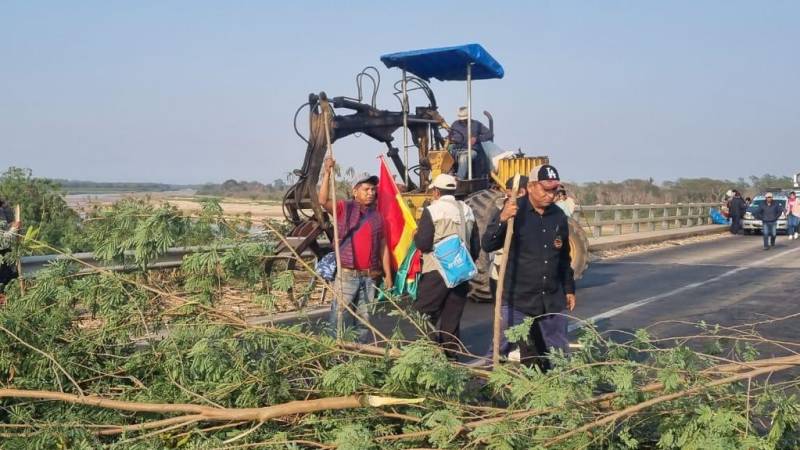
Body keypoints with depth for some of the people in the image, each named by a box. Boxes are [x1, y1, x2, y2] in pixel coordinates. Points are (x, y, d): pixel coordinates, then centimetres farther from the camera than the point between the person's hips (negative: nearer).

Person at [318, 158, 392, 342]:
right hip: (347, 275, -3)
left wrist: (388, 274, 8)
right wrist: (327, 173, -23)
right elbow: (323, 201, -16)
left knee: (365, 318, 11)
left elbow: (383, 247, 12)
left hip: (370, 276, 3)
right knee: (340, 317, -3)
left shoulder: (377, 216, 11)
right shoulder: (344, 208, 2)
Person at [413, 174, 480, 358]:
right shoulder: (467, 211, 10)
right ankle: (451, 354, 13)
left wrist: (416, 236, 7)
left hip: (436, 272, -6)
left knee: (425, 315, 3)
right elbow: (476, 245, 13)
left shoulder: (432, 210, -9)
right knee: (452, 318, 11)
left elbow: (423, 244, -13)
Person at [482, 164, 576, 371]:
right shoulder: (514, 211, -9)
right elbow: (487, 245, -17)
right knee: (527, 354, 5)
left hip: (553, 299, 5)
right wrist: (502, 220, -32)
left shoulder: (559, 216, 7)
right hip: (520, 299, -4)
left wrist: (569, 289, 19)